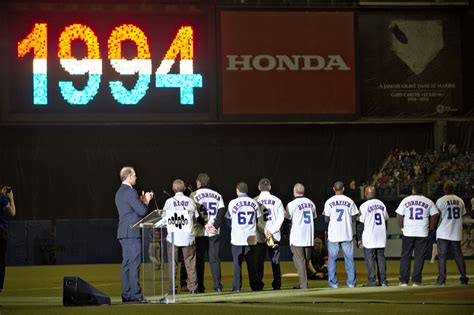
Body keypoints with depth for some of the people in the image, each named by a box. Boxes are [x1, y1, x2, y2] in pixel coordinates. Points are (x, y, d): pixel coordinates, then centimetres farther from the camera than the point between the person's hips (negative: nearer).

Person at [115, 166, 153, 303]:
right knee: (134, 264, -9)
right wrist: (146, 202, 2)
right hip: (132, 233, -10)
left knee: (126, 264, 9)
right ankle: (135, 295, -10)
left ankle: (126, 295, 10)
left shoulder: (119, 192, 17)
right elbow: (142, 211, -16)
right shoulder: (130, 192, -13)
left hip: (123, 233, 10)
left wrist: (142, 201, 17)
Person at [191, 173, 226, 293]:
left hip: (200, 232, -2)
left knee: (199, 260, 4)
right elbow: (222, 211, -2)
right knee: (214, 258, 5)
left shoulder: (194, 195, -2)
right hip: (214, 232, 3)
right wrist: (215, 225, -6)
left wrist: (205, 225, -8)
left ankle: (200, 286, 4)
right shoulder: (217, 195, 8)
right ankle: (218, 285, -2)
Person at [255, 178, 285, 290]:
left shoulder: (255, 201, -2)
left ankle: (258, 284, 1)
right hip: (275, 236, 1)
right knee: (275, 261, 8)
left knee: (259, 261, 4)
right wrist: (272, 231, -8)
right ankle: (277, 284, 6)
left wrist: (264, 231, -8)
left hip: (259, 236, -1)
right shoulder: (276, 200, 2)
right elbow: (281, 217, -4)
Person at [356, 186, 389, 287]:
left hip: (369, 237, -5)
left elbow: (361, 223, -8)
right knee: (381, 258, 9)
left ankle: (372, 281, -5)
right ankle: (383, 281, 8)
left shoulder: (364, 206, -10)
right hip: (381, 237, 5)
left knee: (370, 259, -2)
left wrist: (359, 238, -1)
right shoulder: (381, 204, 8)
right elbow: (385, 219, 14)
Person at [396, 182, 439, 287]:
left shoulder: (405, 200, 1)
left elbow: (399, 216, -2)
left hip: (407, 233, 0)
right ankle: (416, 281, 1)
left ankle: (403, 281, 4)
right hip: (422, 233, 0)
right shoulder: (428, 201, 2)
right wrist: (430, 228, 9)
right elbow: (435, 215, 0)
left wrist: (402, 227, 9)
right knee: (419, 257, 4)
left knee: (405, 256, 7)